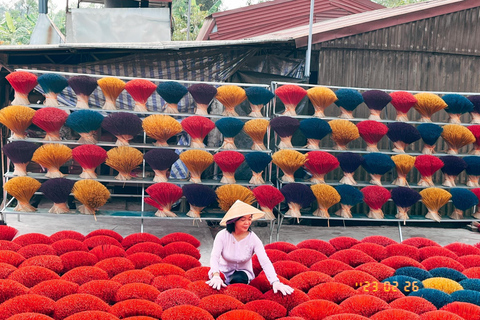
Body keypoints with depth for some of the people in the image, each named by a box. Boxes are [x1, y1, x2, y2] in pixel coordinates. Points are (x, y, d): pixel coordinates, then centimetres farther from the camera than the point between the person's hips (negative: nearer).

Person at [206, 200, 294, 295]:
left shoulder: (253, 239, -14)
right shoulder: (222, 235, -14)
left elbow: (265, 261, -23)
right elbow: (214, 256, -25)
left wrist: (275, 282, -40)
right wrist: (216, 276, -47)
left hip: (243, 272, 1)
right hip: (223, 271, 0)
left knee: (238, 279, -34)